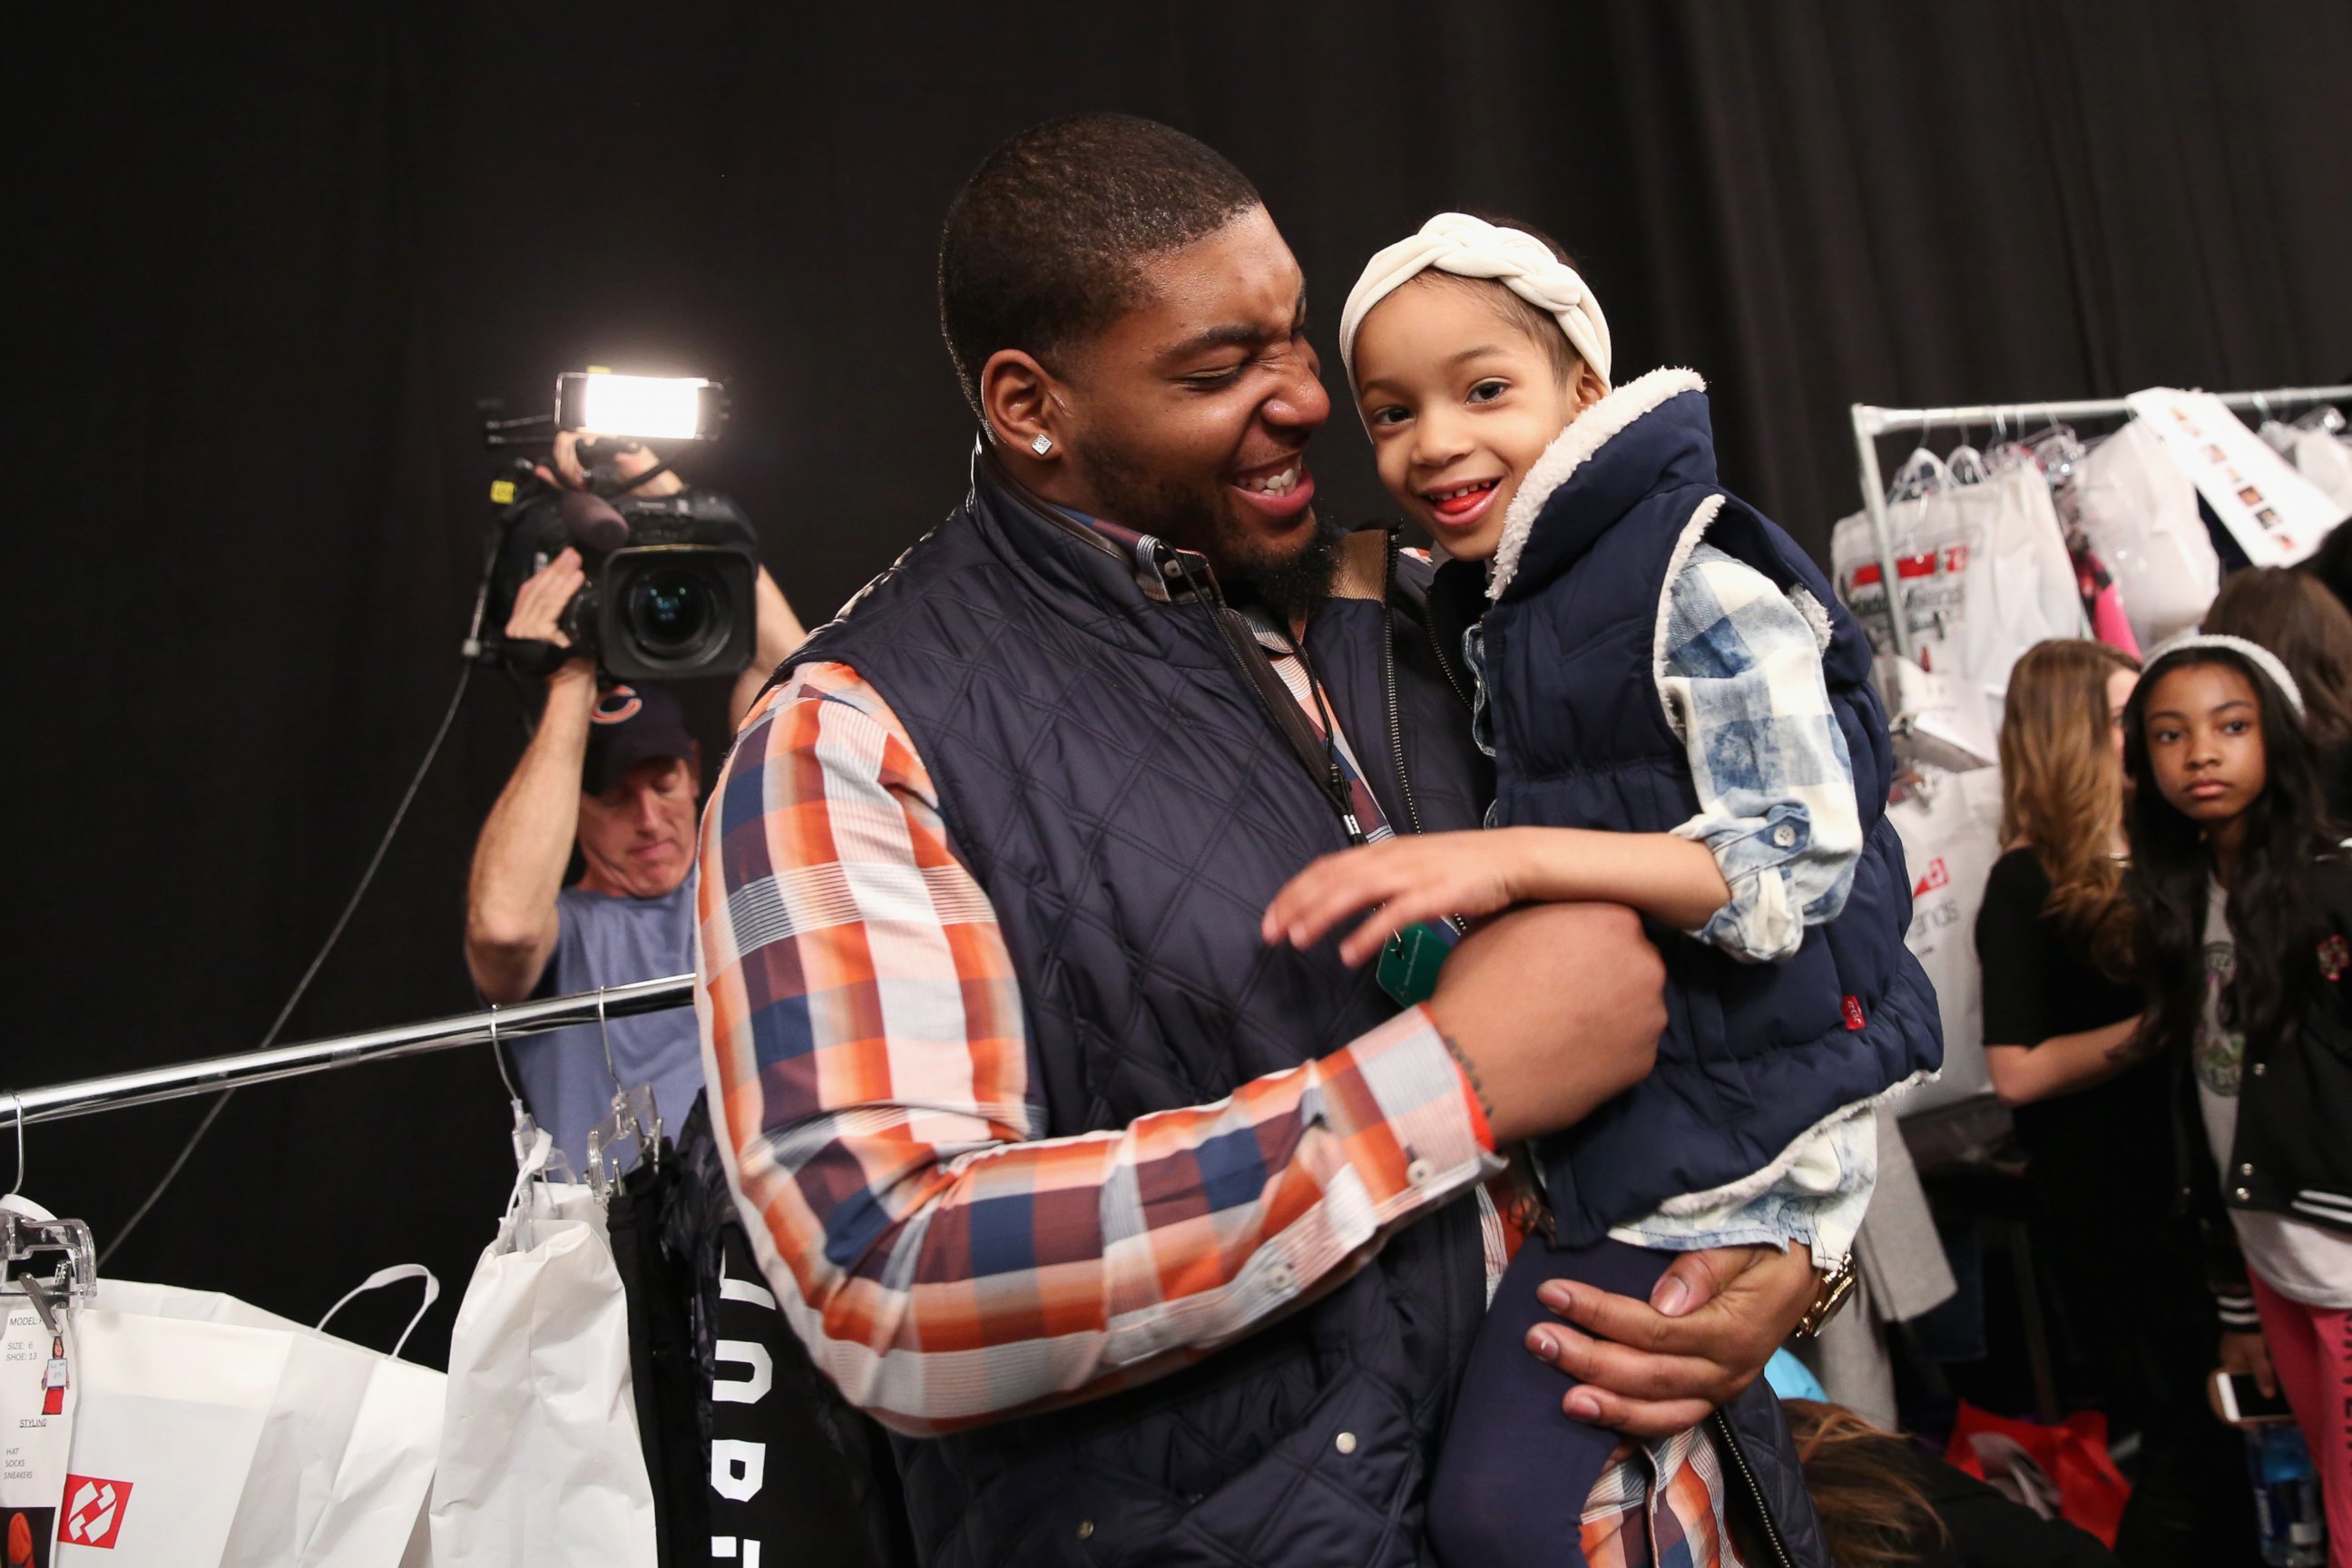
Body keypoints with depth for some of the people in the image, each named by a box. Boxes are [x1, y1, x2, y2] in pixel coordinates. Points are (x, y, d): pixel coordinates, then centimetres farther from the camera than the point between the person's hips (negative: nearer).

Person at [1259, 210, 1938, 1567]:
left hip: (1728, 1118, -8)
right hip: (1612, 1090, 8)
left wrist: (1517, 859, -27)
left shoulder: (1699, 588, -14)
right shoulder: (1499, 615, 11)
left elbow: (1801, 859, -20)